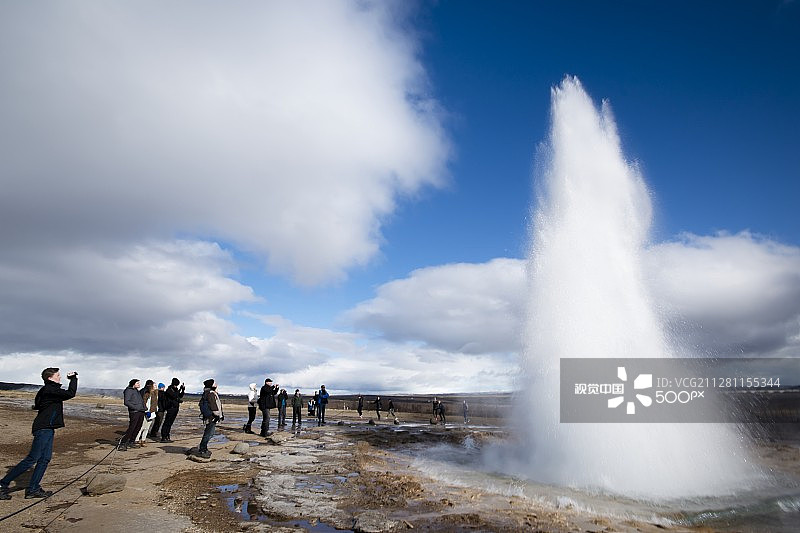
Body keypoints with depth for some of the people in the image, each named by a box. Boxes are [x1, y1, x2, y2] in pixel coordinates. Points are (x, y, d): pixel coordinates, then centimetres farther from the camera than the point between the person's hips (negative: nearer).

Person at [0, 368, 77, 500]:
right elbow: (70, 394, -25)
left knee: (45, 459, 8)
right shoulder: (49, 390, -16)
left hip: (48, 429, 10)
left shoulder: (50, 389, 14)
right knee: (32, 459, -5)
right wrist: (73, 378, -13)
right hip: (43, 429, -10)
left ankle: (33, 489, 12)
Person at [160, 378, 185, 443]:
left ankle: (167, 437, 18)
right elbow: (174, 395, -23)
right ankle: (163, 438, -4)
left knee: (170, 423, 12)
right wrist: (180, 389, -18)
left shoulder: (175, 390, 14)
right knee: (167, 423, -6)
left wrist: (183, 390, 8)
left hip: (175, 408, 8)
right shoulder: (169, 390, -11)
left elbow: (180, 396, 19)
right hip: (171, 408, -8)